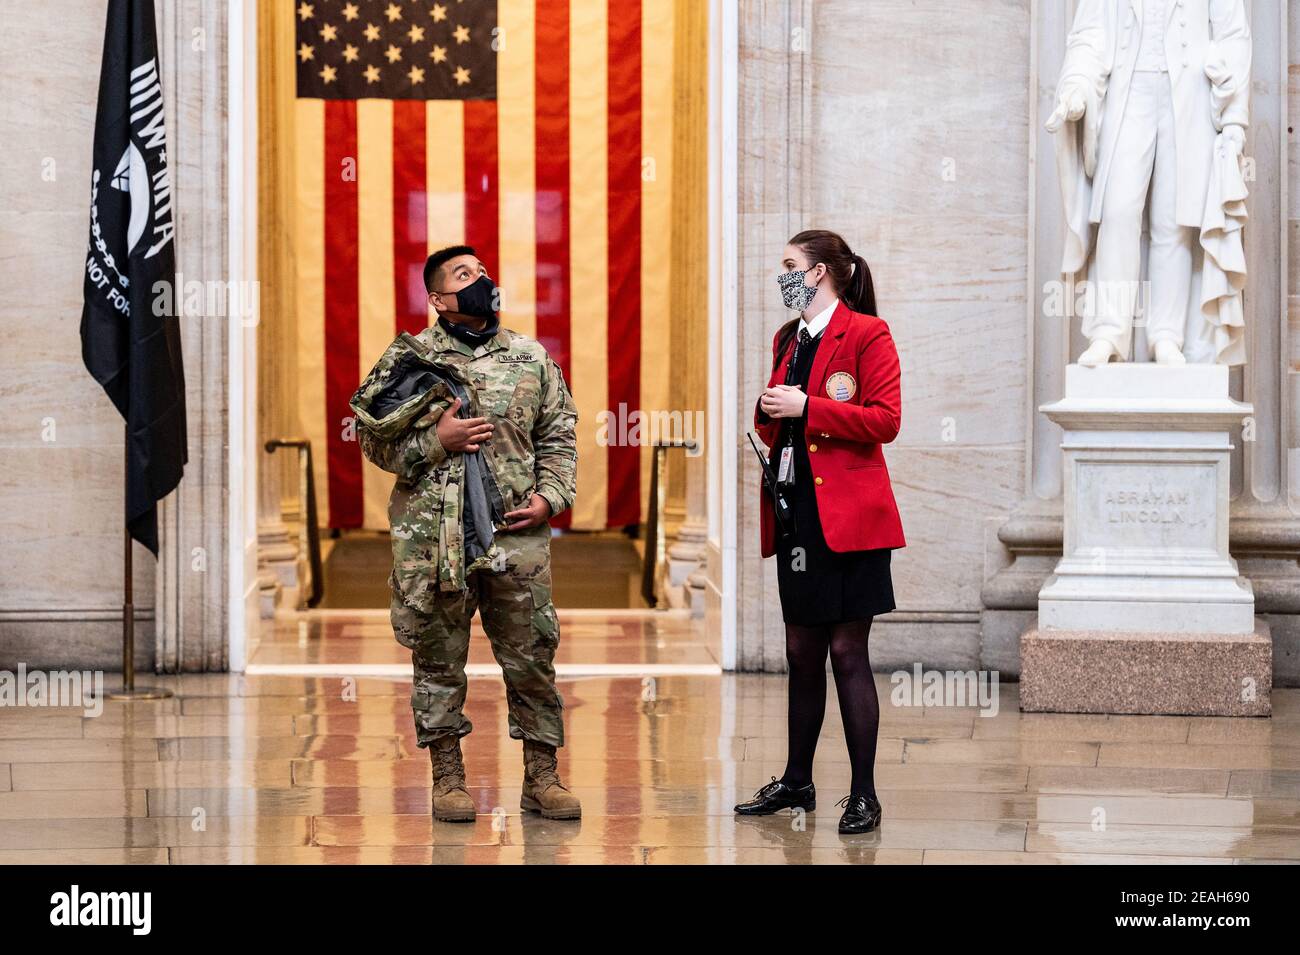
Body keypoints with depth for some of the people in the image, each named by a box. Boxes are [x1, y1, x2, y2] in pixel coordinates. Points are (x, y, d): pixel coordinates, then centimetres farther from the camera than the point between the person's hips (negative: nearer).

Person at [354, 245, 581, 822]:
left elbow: (559, 438, 13)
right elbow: (373, 437, 2)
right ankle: (448, 778, 14)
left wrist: (550, 497, -1)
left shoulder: (531, 357, 11)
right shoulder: (410, 358, 3)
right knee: (438, 659, 4)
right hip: (432, 536, -2)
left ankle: (541, 776, 12)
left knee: (531, 657, 3)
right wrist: (435, 441, -11)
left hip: (516, 532, 2)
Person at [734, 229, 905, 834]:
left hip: (847, 519, -7)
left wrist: (805, 406, -17)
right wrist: (769, 416, 4)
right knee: (801, 652, 12)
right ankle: (796, 783, 21)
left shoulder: (867, 334, -6)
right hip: (796, 514, 7)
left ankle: (864, 794, 0)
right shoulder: (787, 340, 18)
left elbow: (884, 421, -14)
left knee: (847, 651, -6)